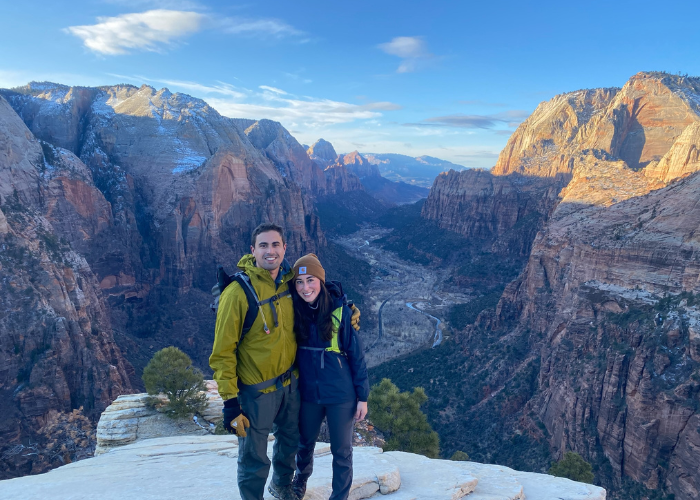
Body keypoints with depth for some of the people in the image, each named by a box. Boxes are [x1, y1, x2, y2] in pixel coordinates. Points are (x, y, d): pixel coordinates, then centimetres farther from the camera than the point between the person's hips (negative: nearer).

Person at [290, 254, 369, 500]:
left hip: (341, 394, -3)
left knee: (342, 450, 11)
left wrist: (362, 396, -7)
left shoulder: (339, 310, -16)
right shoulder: (294, 312, -9)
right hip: (308, 393, 3)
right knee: (305, 443, 23)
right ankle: (301, 479, 53)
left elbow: (356, 354, -9)